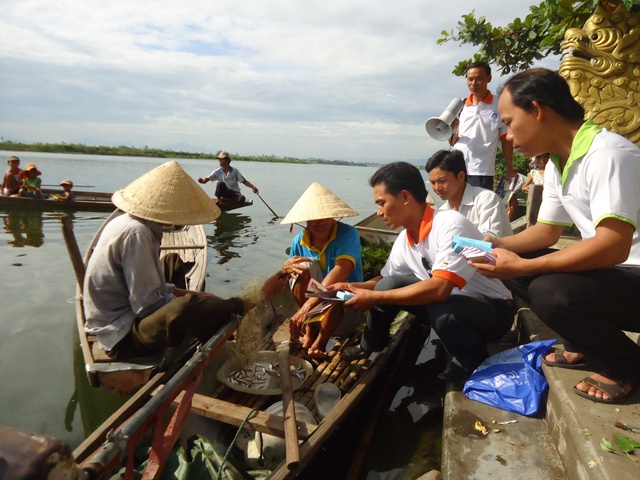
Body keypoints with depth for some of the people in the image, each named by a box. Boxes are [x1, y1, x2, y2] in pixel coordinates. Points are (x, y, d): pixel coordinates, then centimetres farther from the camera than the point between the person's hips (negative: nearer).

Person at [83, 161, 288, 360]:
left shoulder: (129, 223, 7)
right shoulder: (136, 233, -22)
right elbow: (147, 304, -24)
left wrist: (188, 294, 5)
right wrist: (189, 301, -11)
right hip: (123, 337, -10)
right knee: (186, 308, -34)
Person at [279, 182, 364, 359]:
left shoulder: (348, 234, -19)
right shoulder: (300, 241, -5)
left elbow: (341, 272, -35)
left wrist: (306, 308, -45)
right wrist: (286, 266, -20)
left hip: (344, 308, -3)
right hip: (311, 304, 4)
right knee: (304, 267, -22)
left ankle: (319, 343, -14)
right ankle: (309, 332, -16)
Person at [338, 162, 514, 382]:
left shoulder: (451, 225, -28)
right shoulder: (404, 240, -5)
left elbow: (439, 289, -38)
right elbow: (386, 279, 11)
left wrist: (375, 298, -31)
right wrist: (353, 287, -6)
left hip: (493, 309, -7)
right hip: (450, 302, 7)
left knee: (443, 312, -37)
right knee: (388, 285, -9)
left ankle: (473, 363, -5)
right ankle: (370, 346, 16)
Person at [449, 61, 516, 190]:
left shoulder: (499, 107, 0)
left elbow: (506, 140, 6)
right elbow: (453, 142, 12)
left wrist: (510, 169, 4)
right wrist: (451, 128, -9)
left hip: (482, 172, -3)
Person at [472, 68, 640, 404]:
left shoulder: (607, 155, -23)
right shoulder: (556, 164, 6)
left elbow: (613, 247, -32)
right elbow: (547, 231, 12)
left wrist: (521, 266, -30)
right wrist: (497, 245, -4)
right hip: (608, 270, 9)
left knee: (550, 292, -32)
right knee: (513, 265, 2)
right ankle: (583, 346, 13)